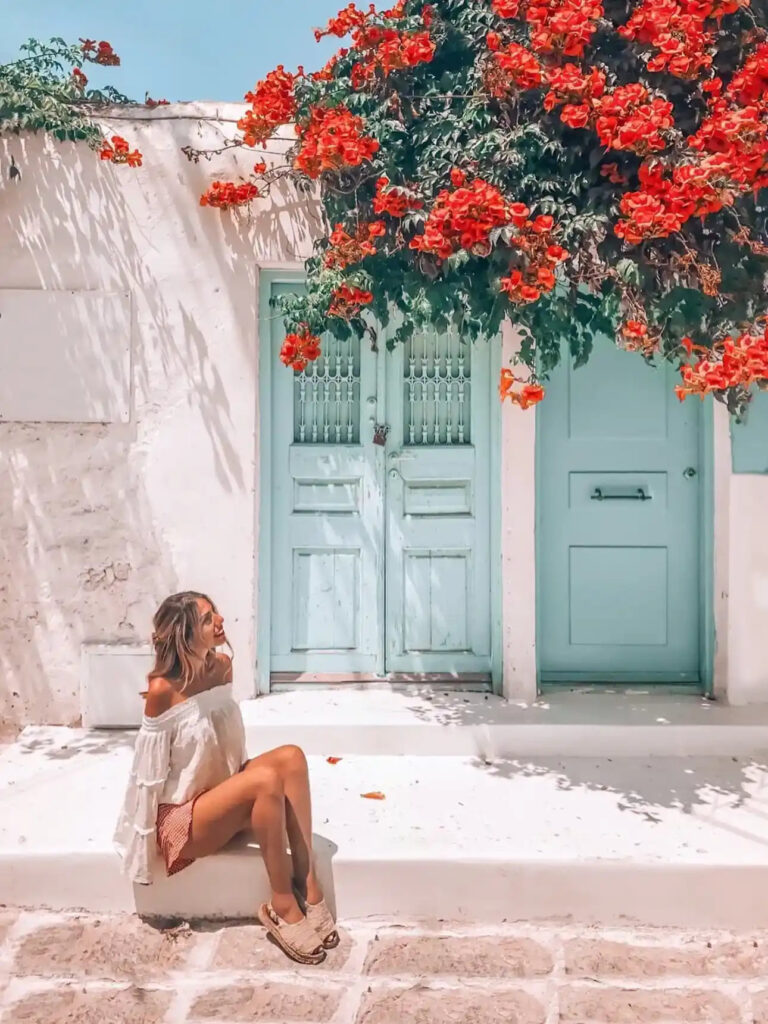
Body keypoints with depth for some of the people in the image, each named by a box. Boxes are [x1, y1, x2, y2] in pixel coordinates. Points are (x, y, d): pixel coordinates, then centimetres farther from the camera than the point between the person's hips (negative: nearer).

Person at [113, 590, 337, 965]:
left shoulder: (221, 666, -3)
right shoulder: (163, 690, -22)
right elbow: (152, 771, -14)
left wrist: (240, 777, 4)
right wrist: (149, 833, -7)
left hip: (222, 795, 7)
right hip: (180, 819, -6)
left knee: (291, 757, -20)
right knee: (266, 779, -31)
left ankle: (307, 884, -18)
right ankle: (282, 906, -17)